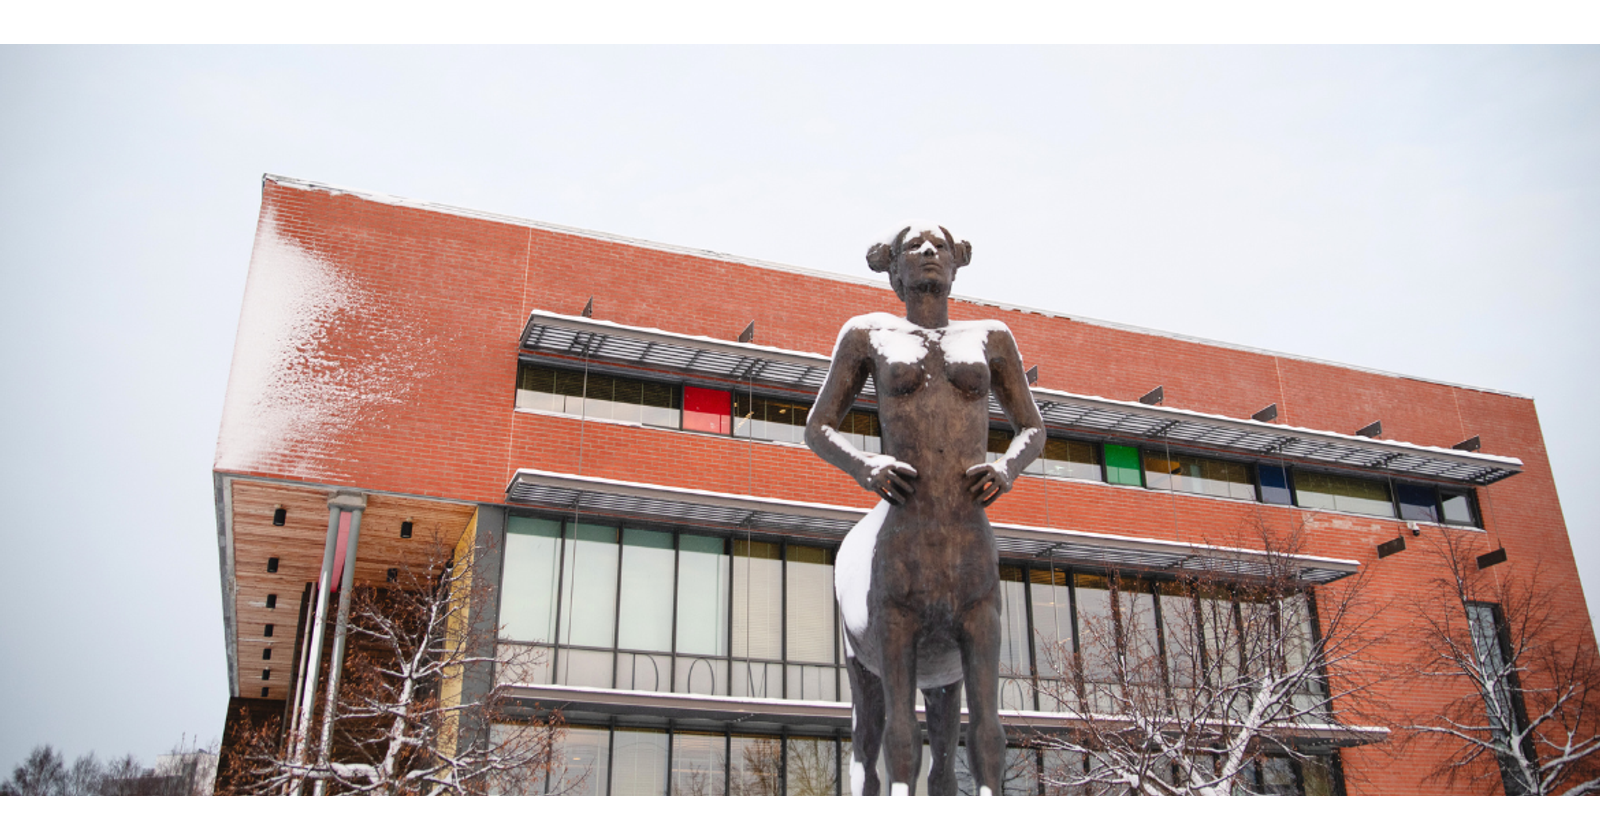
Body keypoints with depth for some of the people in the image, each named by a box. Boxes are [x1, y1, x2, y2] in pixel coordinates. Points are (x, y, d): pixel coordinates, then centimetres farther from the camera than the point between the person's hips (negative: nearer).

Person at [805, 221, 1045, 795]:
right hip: (900, 547, -1)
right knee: (896, 711, 2)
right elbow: (818, 428, 13)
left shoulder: (990, 338, 16)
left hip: (973, 546, 2)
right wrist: (863, 466, -8)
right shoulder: (868, 334, 12)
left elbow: (1032, 429, 22)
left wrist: (1009, 467, -1)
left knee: (984, 708, 3)